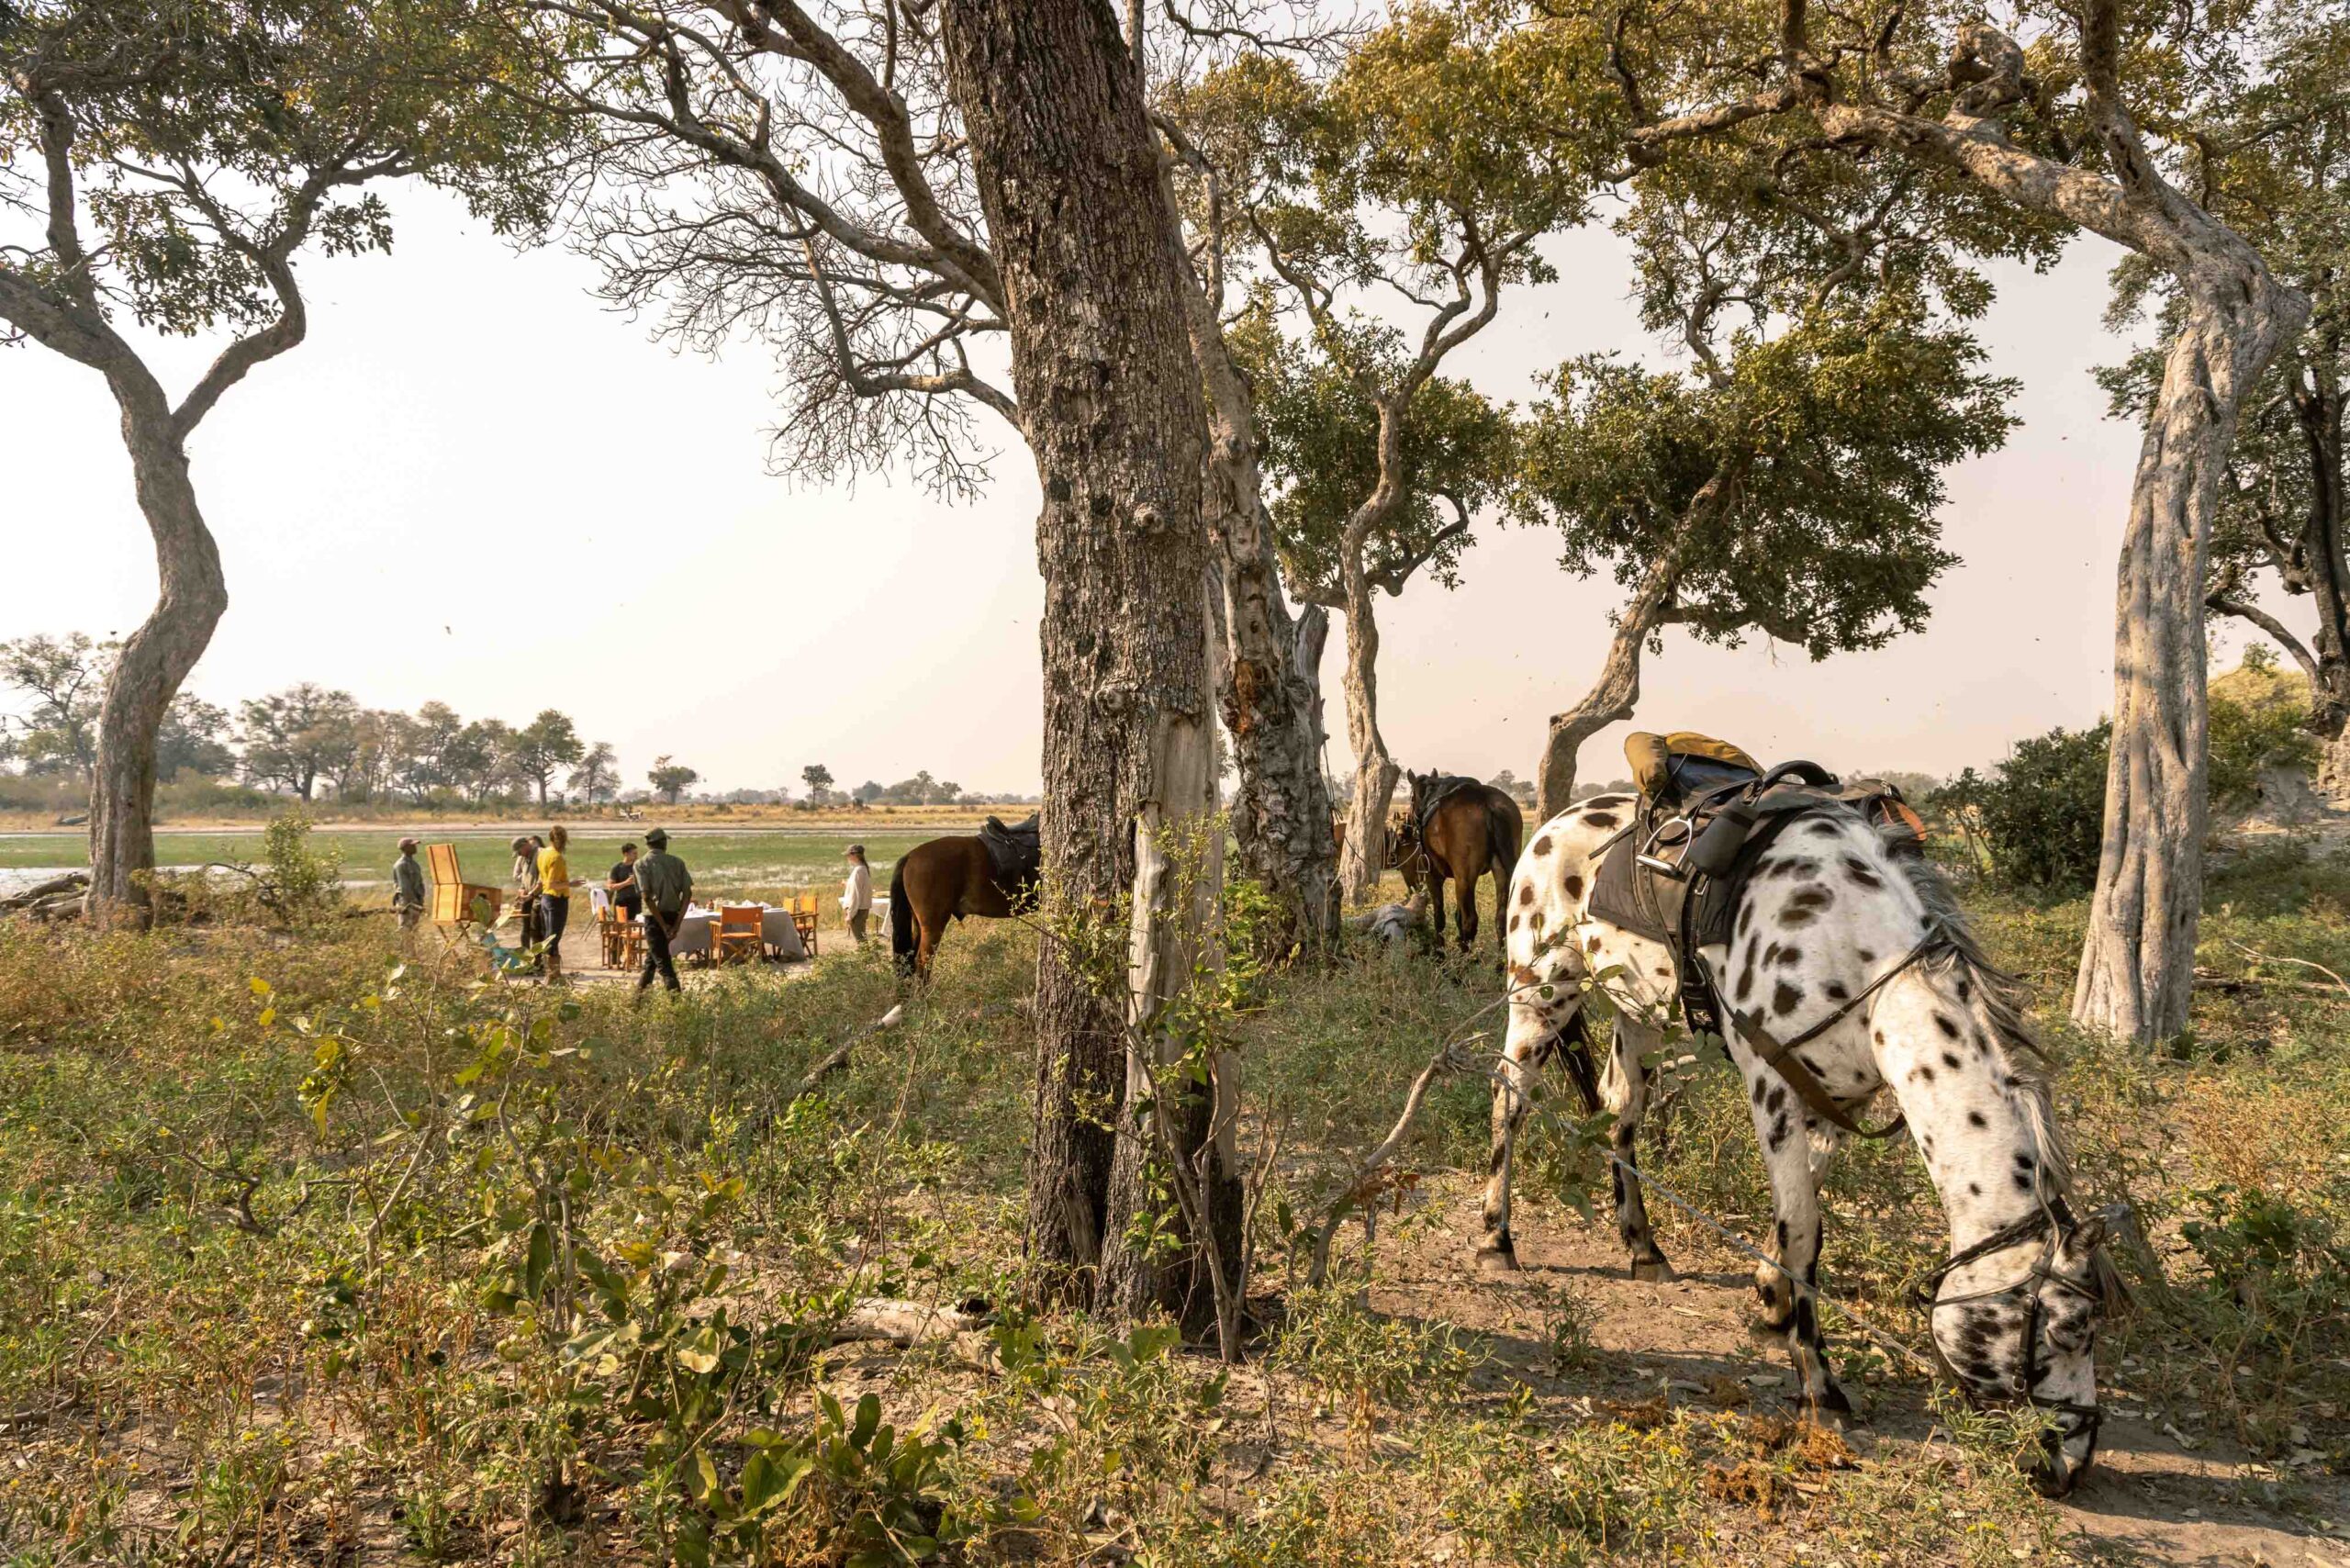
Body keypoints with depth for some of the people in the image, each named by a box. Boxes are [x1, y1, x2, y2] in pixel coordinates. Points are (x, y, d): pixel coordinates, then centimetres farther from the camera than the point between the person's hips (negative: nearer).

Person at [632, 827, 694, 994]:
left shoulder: (642, 864, -5)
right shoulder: (677, 862, 3)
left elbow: (646, 896, -16)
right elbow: (688, 894, -6)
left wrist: (663, 925, -14)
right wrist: (677, 924, -7)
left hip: (655, 916, -4)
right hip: (674, 915, 4)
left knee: (662, 961, -2)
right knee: (653, 951, 25)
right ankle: (642, 987, 40)